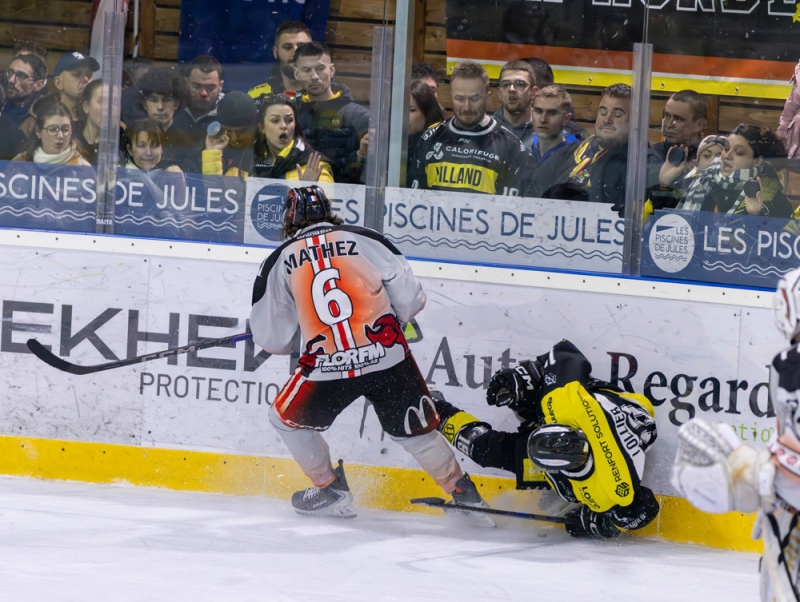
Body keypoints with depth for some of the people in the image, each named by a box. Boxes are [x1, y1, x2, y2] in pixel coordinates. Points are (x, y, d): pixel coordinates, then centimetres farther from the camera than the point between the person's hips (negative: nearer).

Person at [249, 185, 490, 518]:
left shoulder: (280, 261, 8)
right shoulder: (365, 239, 8)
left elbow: (273, 339, 12)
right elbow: (410, 298, 6)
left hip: (328, 366, -2)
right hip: (389, 357, 2)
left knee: (286, 418, 24)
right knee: (416, 430, 19)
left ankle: (330, 492, 27)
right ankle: (467, 497, 23)